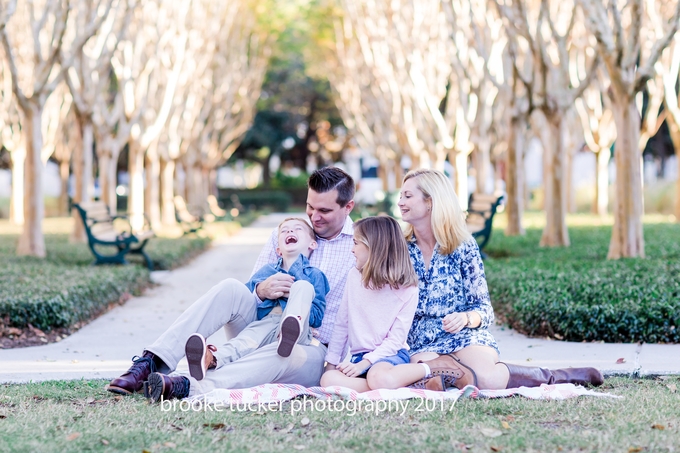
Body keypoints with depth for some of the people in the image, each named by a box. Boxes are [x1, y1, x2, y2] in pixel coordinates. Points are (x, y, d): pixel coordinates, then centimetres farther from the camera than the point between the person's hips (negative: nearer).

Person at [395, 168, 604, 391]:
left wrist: (466, 318, -22)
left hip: (466, 337, -1)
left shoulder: (463, 247, 0)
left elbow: (484, 308, 0)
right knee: (431, 380, -36)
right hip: (423, 344, 1)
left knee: (486, 380, -31)